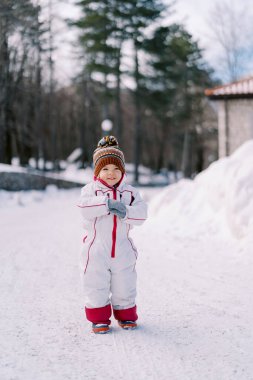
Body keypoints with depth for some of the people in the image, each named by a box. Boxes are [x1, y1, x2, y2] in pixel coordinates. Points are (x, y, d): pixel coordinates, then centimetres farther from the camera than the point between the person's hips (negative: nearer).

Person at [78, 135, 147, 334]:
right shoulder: (90, 189, -2)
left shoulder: (130, 192, 5)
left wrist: (126, 212, -25)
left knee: (124, 286, 12)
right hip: (97, 250, -2)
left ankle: (126, 315, 28)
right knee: (97, 286, 4)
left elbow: (141, 214, -8)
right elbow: (86, 208, -23)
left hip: (122, 250, 2)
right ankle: (99, 318, 18)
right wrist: (107, 204, -30)